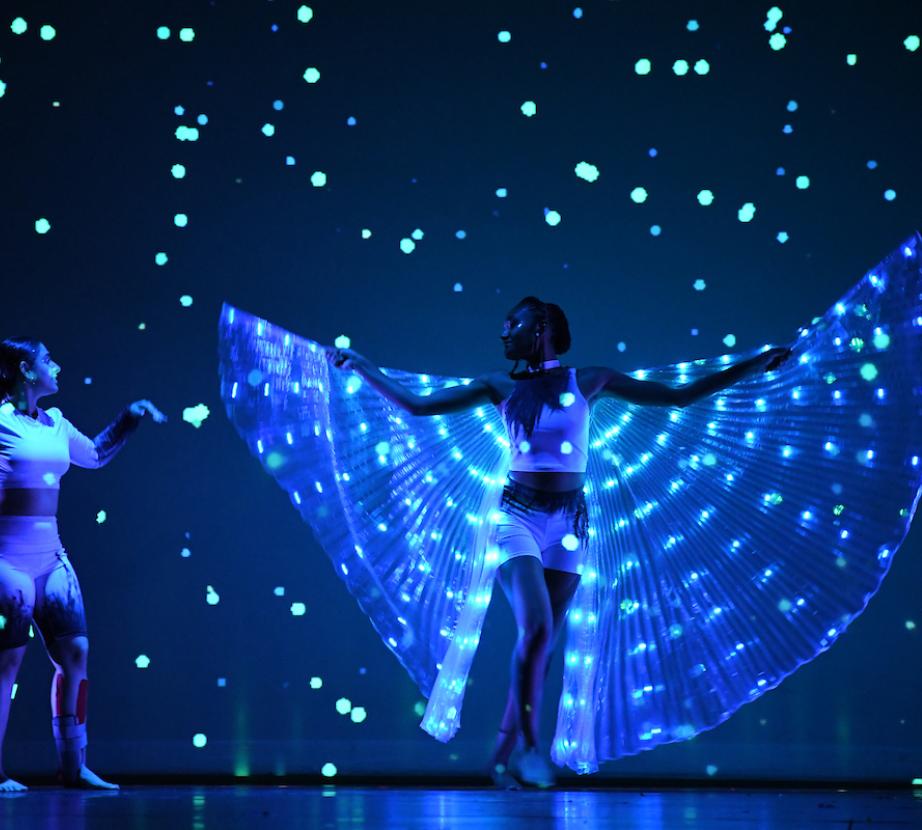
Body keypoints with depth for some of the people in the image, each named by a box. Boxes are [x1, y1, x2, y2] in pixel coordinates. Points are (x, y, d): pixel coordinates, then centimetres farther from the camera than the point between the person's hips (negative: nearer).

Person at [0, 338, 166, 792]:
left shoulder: (53, 423, 13)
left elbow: (96, 454, 30)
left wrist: (131, 416, 26)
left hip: (50, 553, 7)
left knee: (75, 653, 3)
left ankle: (73, 766, 10)